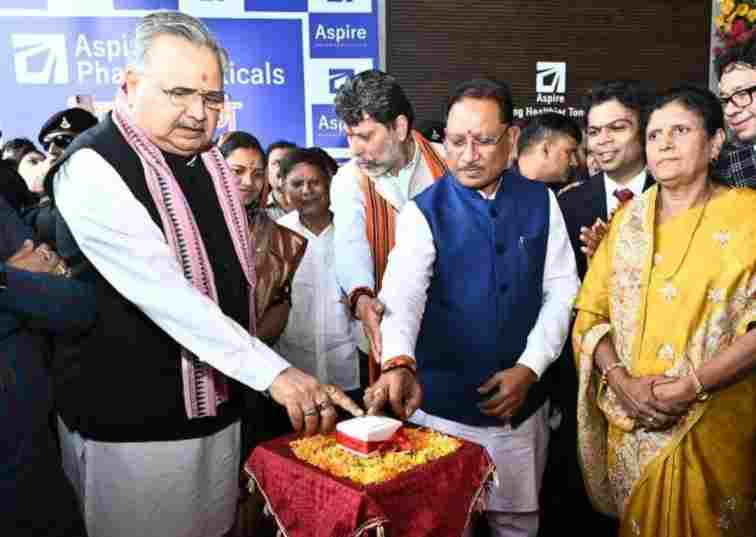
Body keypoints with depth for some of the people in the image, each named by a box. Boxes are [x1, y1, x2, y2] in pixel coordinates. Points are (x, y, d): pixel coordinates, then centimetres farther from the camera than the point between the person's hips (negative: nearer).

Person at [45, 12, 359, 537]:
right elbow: (162, 292, -28)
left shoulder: (210, 160, 5)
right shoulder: (92, 169, -18)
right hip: (129, 423, -7)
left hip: (217, 408, 7)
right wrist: (274, 372, -31)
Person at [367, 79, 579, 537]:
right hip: (443, 404, -2)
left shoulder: (541, 202, 1)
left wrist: (529, 367, -10)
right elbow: (403, 293, -23)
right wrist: (399, 363, -41)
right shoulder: (424, 212, -8)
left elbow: (562, 291, 1)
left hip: (522, 402, 3)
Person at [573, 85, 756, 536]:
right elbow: (591, 311, 3)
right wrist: (621, 381, -12)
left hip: (713, 427, -3)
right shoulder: (628, 217, 6)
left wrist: (690, 386, -20)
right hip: (632, 426, 3)